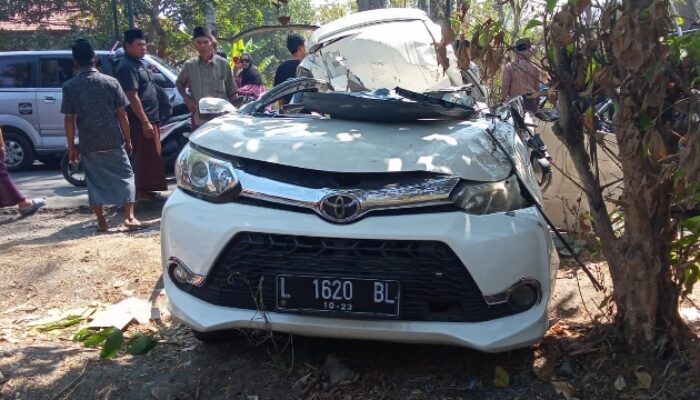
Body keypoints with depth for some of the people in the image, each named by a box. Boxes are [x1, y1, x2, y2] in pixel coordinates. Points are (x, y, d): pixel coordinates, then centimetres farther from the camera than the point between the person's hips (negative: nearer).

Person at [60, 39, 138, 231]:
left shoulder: (70, 86, -4)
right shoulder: (110, 82, -4)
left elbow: (69, 119, -3)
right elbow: (122, 114, -3)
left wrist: (71, 146, 5)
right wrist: (128, 139, 6)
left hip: (88, 143, 1)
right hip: (114, 141, 0)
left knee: (95, 181, 11)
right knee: (125, 175, 9)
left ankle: (101, 221, 13)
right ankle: (129, 216, 0)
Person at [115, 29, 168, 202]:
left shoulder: (138, 63, 16)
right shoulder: (127, 66, -16)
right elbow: (132, 97, -22)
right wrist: (145, 121, -25)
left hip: (150, 118, 10)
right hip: (141, 121, -10)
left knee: (151, 156, 14)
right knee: (146, 156, -6)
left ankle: (145, 189, 22)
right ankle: (142, 191, 1)